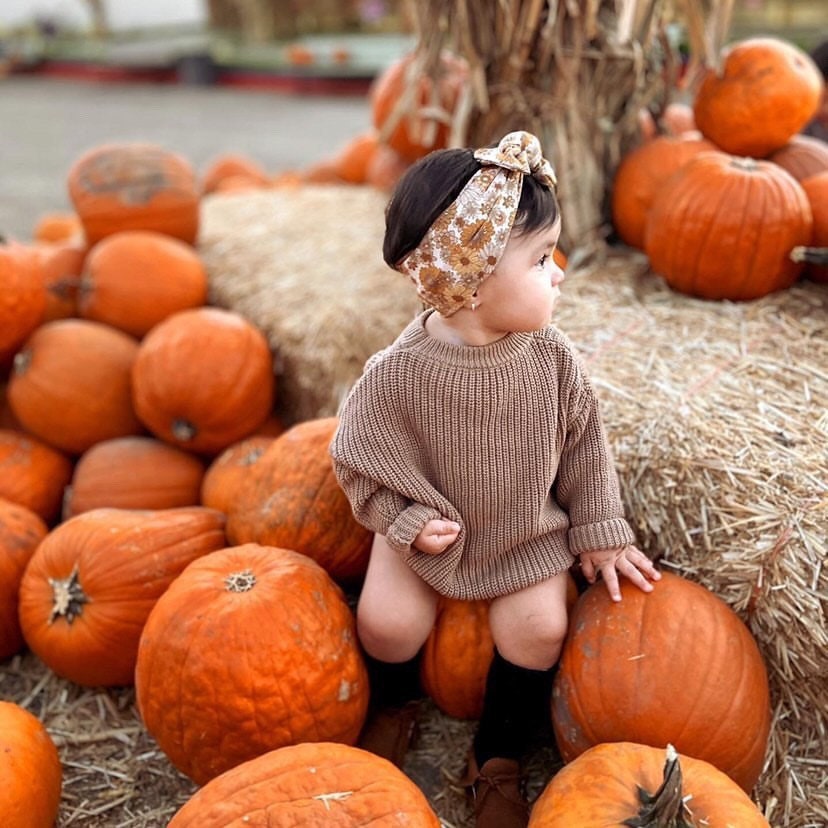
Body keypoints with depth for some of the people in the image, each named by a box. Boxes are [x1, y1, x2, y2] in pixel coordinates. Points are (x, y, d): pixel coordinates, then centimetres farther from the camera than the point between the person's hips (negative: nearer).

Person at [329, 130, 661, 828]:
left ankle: (499, 759, 15)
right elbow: (361, 465, -12)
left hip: (528, 530, 2)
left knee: (538, 628, -12)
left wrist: (600, 533, 1)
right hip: (430, 533, -1)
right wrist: (411, 523, -24)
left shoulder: (550, 357, -18)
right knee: (388, 622, -14)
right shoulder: (396, 375, -26)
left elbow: (584, 448, -4)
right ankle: (390, 710, 24)